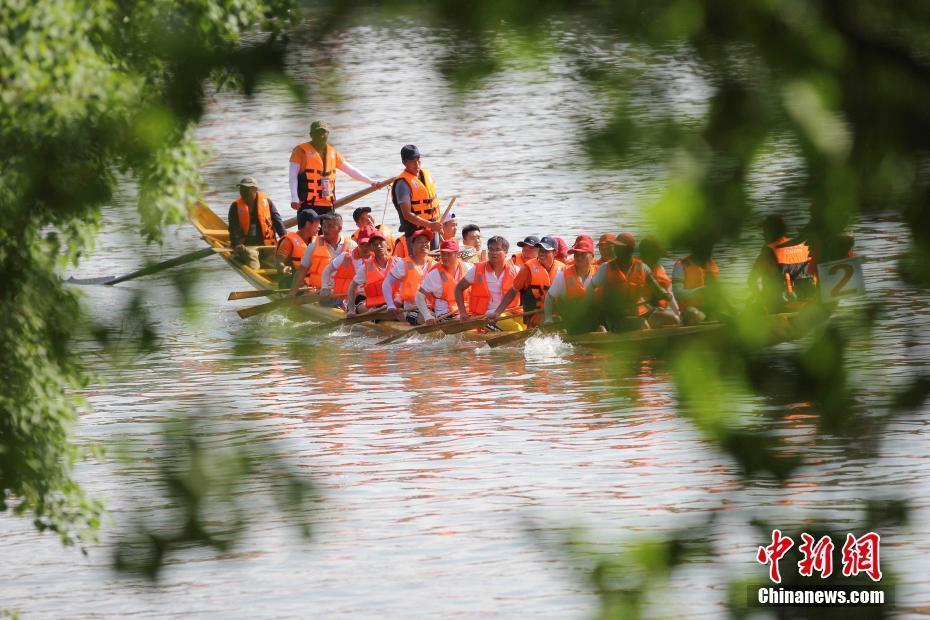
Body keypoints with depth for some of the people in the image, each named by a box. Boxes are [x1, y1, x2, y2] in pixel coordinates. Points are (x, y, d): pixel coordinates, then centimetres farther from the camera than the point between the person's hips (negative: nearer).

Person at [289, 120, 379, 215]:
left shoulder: (333, 152, 15)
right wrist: (294, 199, -17)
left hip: (327, 204, 5)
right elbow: (292, 176, -6)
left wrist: (371, 181, 18)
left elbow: (350, 170, 22)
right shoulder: (301, 151, -2)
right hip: (307, 204, -5)